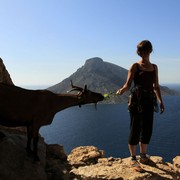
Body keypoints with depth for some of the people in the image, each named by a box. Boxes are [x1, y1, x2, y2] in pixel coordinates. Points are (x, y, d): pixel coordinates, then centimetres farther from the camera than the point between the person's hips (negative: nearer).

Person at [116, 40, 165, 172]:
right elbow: (128, 84, -9)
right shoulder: (135, 66, -1)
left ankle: (143, 156, 27)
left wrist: (160, 101, 11)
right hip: (136, 100, -5)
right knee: (135, 129, -2)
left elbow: (156, 86, 17)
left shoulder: (154, 67, 14)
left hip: (149, 101, 5)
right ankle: (133, 159, 10)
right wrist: (121, 90, -30)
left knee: (147, 129, 10)